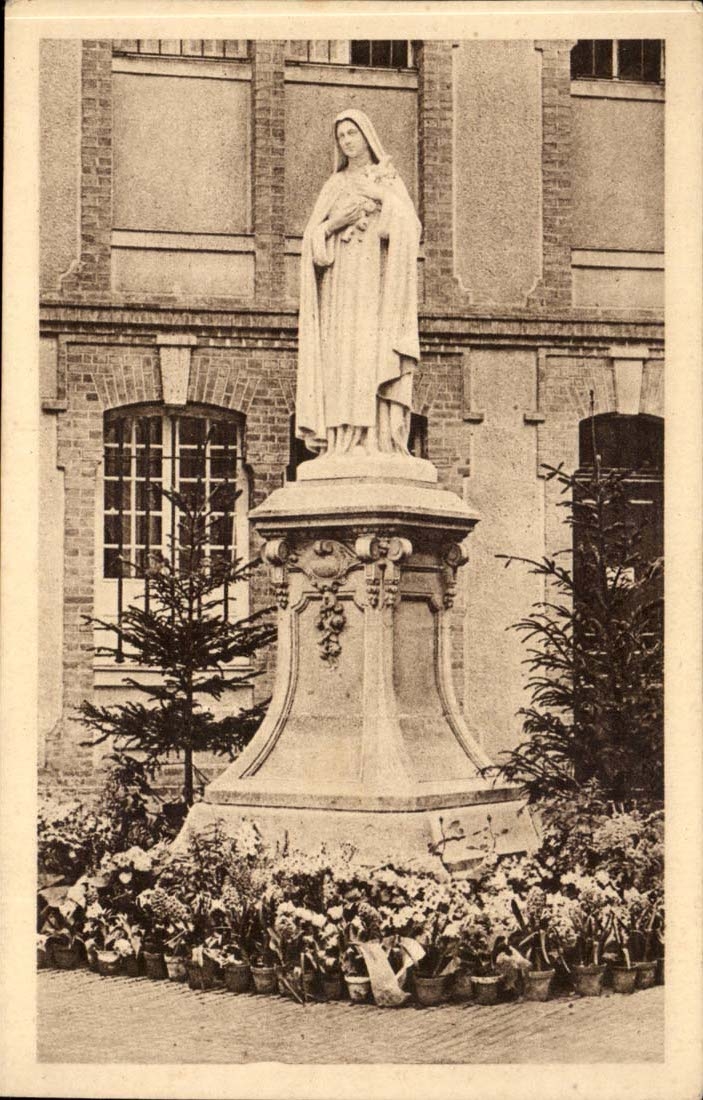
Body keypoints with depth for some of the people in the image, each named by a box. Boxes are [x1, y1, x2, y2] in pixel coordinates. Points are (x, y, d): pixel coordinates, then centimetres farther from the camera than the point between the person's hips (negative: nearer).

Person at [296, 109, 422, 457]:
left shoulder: (391, 181, 14)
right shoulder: (333, 187, 20)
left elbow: (410, 230, -2)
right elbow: (312, 236, 9)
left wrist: (378, 196, -8)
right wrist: (337, 222, -10)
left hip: (375, 279, -2)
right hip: (340, 280, 2)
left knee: (374, 355, -15)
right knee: (341, 359, -10)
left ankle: (379, 442, -21)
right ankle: (343, 441, -15)